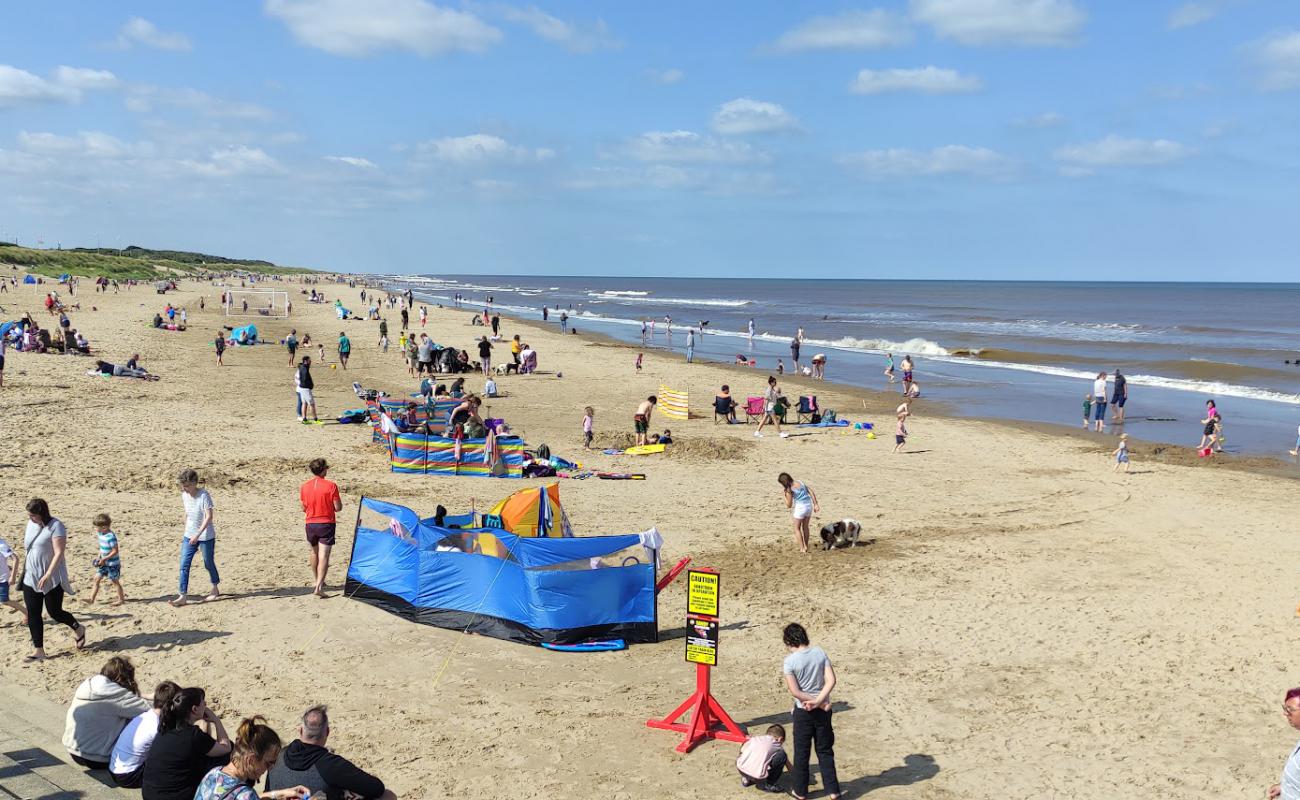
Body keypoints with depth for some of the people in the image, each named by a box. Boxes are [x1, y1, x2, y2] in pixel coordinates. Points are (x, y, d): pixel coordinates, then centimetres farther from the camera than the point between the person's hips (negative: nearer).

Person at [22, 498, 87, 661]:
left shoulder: (55, 526, -17)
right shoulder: (31, 524, 5)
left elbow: (59, 553, -23)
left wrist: (48, 574, -28)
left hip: (53, 579, -7)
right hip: (31, 578, 7)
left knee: (55, 612, 1)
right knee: (33, 614, 4)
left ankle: (79, 629, 29)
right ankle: (38, 650, 11)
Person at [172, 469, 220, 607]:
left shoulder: (204, 496, -20)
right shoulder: (184, 495, 1)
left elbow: (209, 517, -24)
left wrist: (198, 534, -30)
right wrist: (186, 532, 17)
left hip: (206, 536, -6)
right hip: (189, 536, 6)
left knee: (209, 563, 9)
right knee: (184, 565, -4)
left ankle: (215, 590, 30)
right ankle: (183, 596, -4)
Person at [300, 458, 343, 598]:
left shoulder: (304, 487, -1)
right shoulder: (331, 486, -12)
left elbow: (303, 508, 5)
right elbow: (338, 508, -10)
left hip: (311, 524, 4)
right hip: (326, 524, -4)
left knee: (315, 552, 23)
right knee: (324, 556, -7)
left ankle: (317, 581, 36)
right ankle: (319, 587, -18)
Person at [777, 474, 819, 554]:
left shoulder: (789, 491, -13)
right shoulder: (800, 482, 5)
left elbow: (789, 505, -5)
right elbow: (812, 493, 5)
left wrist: (784, 494, -1)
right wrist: (816, 505, 8)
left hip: (800, 508, -6)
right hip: (809, 506, 6)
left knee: (797, 528, 12)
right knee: (805, 527, 23)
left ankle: (802, 549, 7)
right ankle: (806, 546, 31)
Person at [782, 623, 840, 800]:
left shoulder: (790, 661, -15)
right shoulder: (820, 653, -3)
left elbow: (794, 691, -16)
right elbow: (831, 681, -9)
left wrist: (818, 703, -9)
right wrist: (818, 700, -14)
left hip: (803, 712, -3)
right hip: (823, 710, 4)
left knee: (801, 752, 11)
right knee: (825, 751, 15)